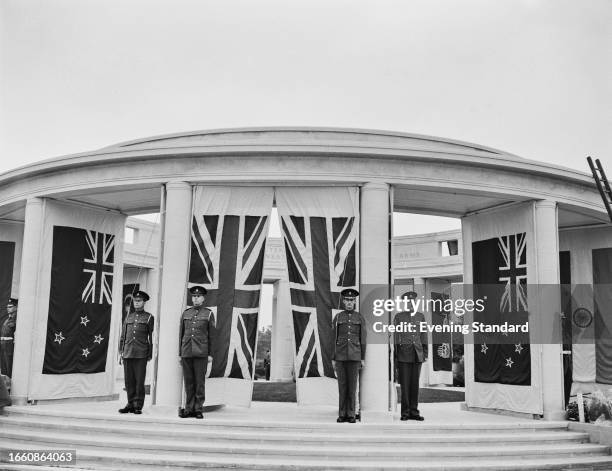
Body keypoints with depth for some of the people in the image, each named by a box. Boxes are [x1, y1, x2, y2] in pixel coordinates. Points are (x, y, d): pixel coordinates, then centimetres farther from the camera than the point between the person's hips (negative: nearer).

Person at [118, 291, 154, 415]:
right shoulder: (128, 316, 16)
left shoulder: (149, 317, 6)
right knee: (129, 380, 5)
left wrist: (150, 354, -2)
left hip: (141, 354, -4)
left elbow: (151, 337, 3)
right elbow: (123, 335, 18)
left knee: (139, 381, -3)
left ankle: (138, 406, 3)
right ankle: (130, 403, 13)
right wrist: (121, 351, 10)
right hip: (128, 353, 4)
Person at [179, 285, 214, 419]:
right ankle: (189, 409, 10)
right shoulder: (186, 313, 12)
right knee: (188, 382, 4)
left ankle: (199, 409, 4)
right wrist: (180, 354, 9)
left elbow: (211, 335, 4)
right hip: (187, 352, 3)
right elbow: (181, 334, 13)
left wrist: (211, 354, -1)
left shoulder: (208, 314, 4)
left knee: (199, 382, -2)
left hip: (201, 353, -3)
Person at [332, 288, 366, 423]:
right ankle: (342, 414, 9)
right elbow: (334, 339, 5)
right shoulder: (338, 317, 6)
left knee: (352, 385, 0)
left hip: (354, 355, -1)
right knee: (342, 385, 2)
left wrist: (363, 359, 0)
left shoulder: (360, 318, 4)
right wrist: (333, 359, 1)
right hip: (340, 355, 1)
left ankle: (351, 415, 7)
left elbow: (362, 339, 4)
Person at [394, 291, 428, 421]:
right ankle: (405, 412, 5)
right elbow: (395, 336, 2)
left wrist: (425, 353, 7)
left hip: (417, 355, 3)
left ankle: (414, 412, 11)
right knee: (404, 384, -1)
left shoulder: (420, 316, 12)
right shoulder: (399, 317, 3)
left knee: (415, 384, 5)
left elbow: (423, 335, 13)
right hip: (403, 354, -3)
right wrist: (394, 356, -3)